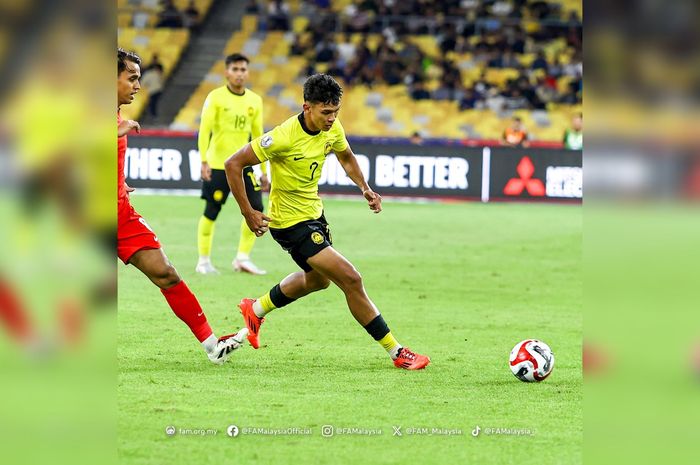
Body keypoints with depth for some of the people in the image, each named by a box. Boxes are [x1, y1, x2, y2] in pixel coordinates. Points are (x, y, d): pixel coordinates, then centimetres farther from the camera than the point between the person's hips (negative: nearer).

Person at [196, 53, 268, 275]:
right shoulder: (216, 97, -7)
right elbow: (204, 130, -13)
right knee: (211, 212, -1)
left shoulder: (255, 101, 7)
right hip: (217, 164, -4)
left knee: (256, 209, -5)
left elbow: (257, 136, 13)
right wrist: (204, 161, -24)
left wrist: (264, 172, 11)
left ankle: (243, 258, 6)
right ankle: (204, 261, 11)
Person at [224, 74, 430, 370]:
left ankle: (256, 310, 51)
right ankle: (397, 353, -7)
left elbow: (346, 157, 17)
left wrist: (364, 188, 1)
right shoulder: (284, 137, -28)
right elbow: (233, 164, -23)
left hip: (314, 212, 9)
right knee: (350, 280, -14)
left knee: (317, 279, 31)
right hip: (291, 221, -9)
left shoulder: (332, 129, -6)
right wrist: (248, 213, -24)